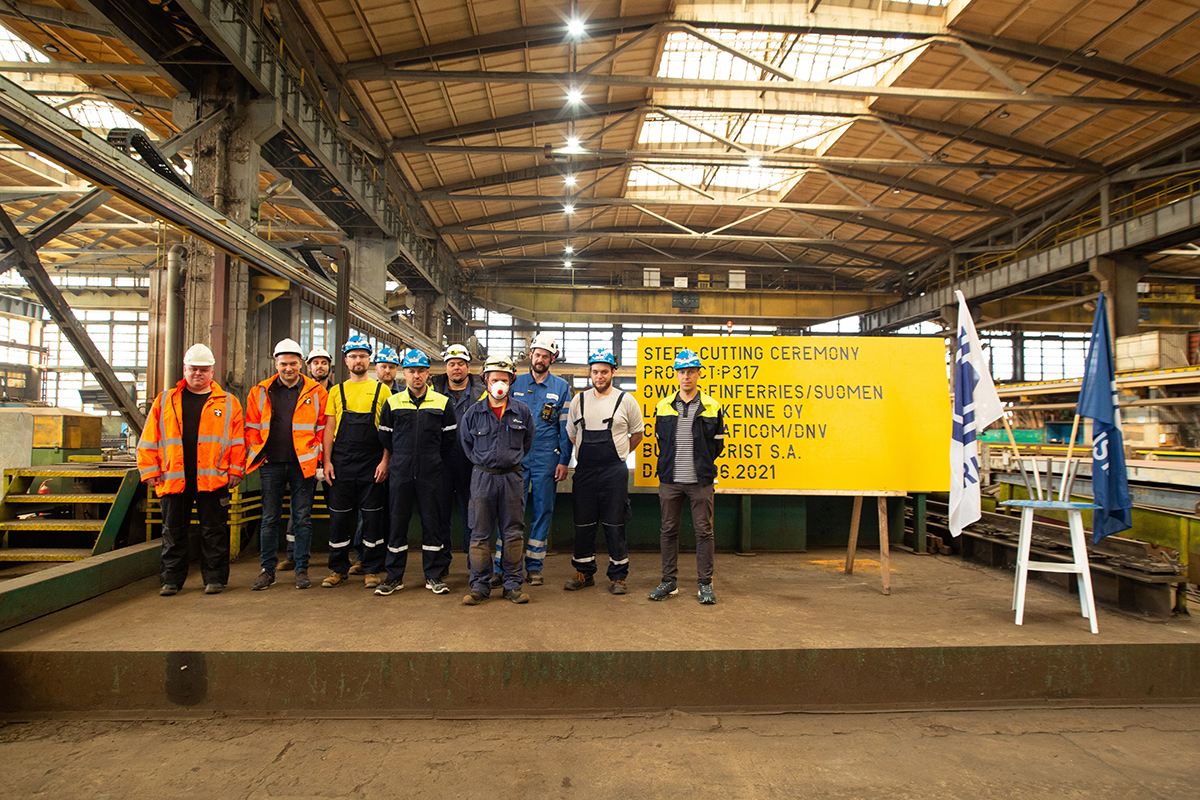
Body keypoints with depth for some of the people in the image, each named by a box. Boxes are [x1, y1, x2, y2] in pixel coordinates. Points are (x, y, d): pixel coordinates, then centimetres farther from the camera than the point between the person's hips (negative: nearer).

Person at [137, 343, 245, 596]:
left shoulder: (228, 403, 7)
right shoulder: (164, 401, 12)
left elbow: (237, 441, 5)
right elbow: (150, 439, 11)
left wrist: (235, 470, -2)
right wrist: (150, 471, 4)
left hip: (213, 479, -2)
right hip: (173, 479, 2)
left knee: (213, 531, 3)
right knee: (173, 532, 9)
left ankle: (214, 578, 13)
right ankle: (171, 579, 19)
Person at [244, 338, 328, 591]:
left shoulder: (315, 393, 2)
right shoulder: (260, 392, 7)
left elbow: (323, 428, 4)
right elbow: (252, 427, 11)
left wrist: (316, 456, -3)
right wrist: (256, 453, 1)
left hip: (302, 465, -1)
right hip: (271, 465, 2)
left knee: (302, 519, 4)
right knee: (269, 519, 8)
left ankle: (302, 570, 14)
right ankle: (268, 570, 19)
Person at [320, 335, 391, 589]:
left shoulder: (381, 390, 5)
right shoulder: (337, 391, 11)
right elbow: (329, 428, 9)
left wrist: (385, 461, -7)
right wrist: (327, 461, -1)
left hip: (372, 464, -2)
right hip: (341, 463, 2)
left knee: (373, 517, 3)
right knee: (340, 516, 6)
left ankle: (373, 570, 13)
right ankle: (338, 569, 19)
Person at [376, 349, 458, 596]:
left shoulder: (442, 402, 3)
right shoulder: (393, 403, 5)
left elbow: (450, 437, 9)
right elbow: (384, 437, 12)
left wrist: (434, 459, 9)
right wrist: (402, 458, 13)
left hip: (430, 474, 0)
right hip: (400, 473, 1)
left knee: (432, 522, 3)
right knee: (398, 522, 6)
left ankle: (434, 576, 13)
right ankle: (395, 576, 17)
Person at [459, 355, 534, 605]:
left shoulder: (523, 412, 3)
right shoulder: (473, 412, 2)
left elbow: (527, 442, 17)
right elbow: (465, 442, 15)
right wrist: (482, 462, 12)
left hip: (511, 477, 1)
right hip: (482, 477, 0)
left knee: (513, 533, 5)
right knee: (480, 534, 2)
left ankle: (512, 584, 15)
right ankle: (479, 585, 12)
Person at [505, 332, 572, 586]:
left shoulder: (561, 387, 6)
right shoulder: (515, 384, 8)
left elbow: (565, 428, 5)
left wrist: (563, 461, -1)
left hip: (546, 459, 0)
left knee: (543, 511, 5)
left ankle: (534, 567, 16)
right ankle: (501, 567, 4)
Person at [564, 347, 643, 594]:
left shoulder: (626, 400, 1)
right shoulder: (579, 400, 9)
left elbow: (637, 433, 11)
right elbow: (571, 434, 19)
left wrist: (618, 453, 10)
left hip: (614, 470, -3)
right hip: (584, 470, 3)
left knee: (615, 525, 0)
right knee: (583, 523, 8)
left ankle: (617, 576, 11)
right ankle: (584, 573, 21)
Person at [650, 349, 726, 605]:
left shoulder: (712, 407, 2)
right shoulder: (663, 407, 8)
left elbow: (717, 444, 8)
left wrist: (701, 464, 7)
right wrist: (672, 464, 11)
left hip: (700, 481, -2)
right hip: (670, 480, 2)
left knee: (704, 531, 2)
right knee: (669, 530, 7)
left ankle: (705, 584, 11)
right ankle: (669, 581, 17)